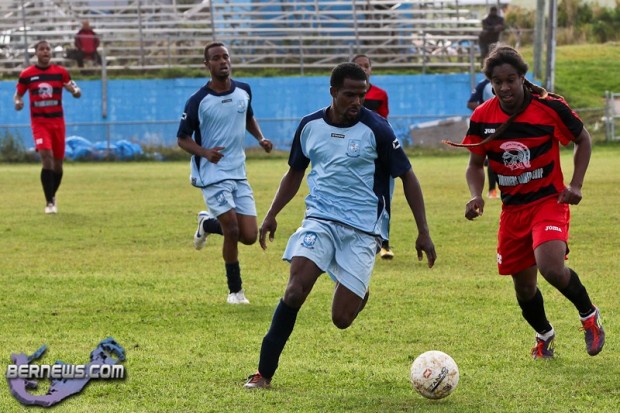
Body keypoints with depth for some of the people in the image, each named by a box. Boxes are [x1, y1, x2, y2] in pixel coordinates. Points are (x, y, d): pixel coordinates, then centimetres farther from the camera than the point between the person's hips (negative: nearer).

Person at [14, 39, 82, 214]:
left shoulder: (61, 72, 2)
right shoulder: (26, 74, 0)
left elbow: (76, 91, 2)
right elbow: (18, 94, 9)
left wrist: (75, 91, -23)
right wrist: (17, 102, -14)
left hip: (57, 122, 2)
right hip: (39, 122, -2)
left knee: (57, 162, 8)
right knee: (46, 157, -20)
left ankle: (52, 195, 33)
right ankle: (50, 202, -16)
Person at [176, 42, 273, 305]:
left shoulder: (243, 91, 4)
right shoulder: (198, 101, -10)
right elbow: (182, 138, -4)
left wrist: (260, 138, 7)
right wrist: (204, 152, -22)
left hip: (239, 174, 5)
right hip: (212, 174, -5)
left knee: (250, 236, -2)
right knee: (232, 230, -16)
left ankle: (208, 224, 29)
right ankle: (235, 290, 1)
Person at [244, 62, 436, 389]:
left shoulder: (376, 129, -7)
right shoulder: (310, 126, 5)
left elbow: (407, 177, 0)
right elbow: (295, 172, 22)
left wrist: (423, 233, -3)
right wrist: (272, 214, 12)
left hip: (363, 230, -2)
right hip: (320, 220, 2)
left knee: (341, 319, -7)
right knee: (295, 291, -21)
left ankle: (360, 294, 31)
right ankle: (264, 373, -12)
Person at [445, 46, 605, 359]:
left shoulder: (550, 107, -13)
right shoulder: (482, 117, -5)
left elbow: (583, 140, 3)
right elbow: (475, 163, 9)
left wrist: (576, 185, -8)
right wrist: (476, 195, -11)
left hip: (549, 201, -4)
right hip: (513, 208, 4)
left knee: (551, 268, -27)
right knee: (523, 287, 10)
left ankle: (589, 315, 3)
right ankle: (544, 335, 41)